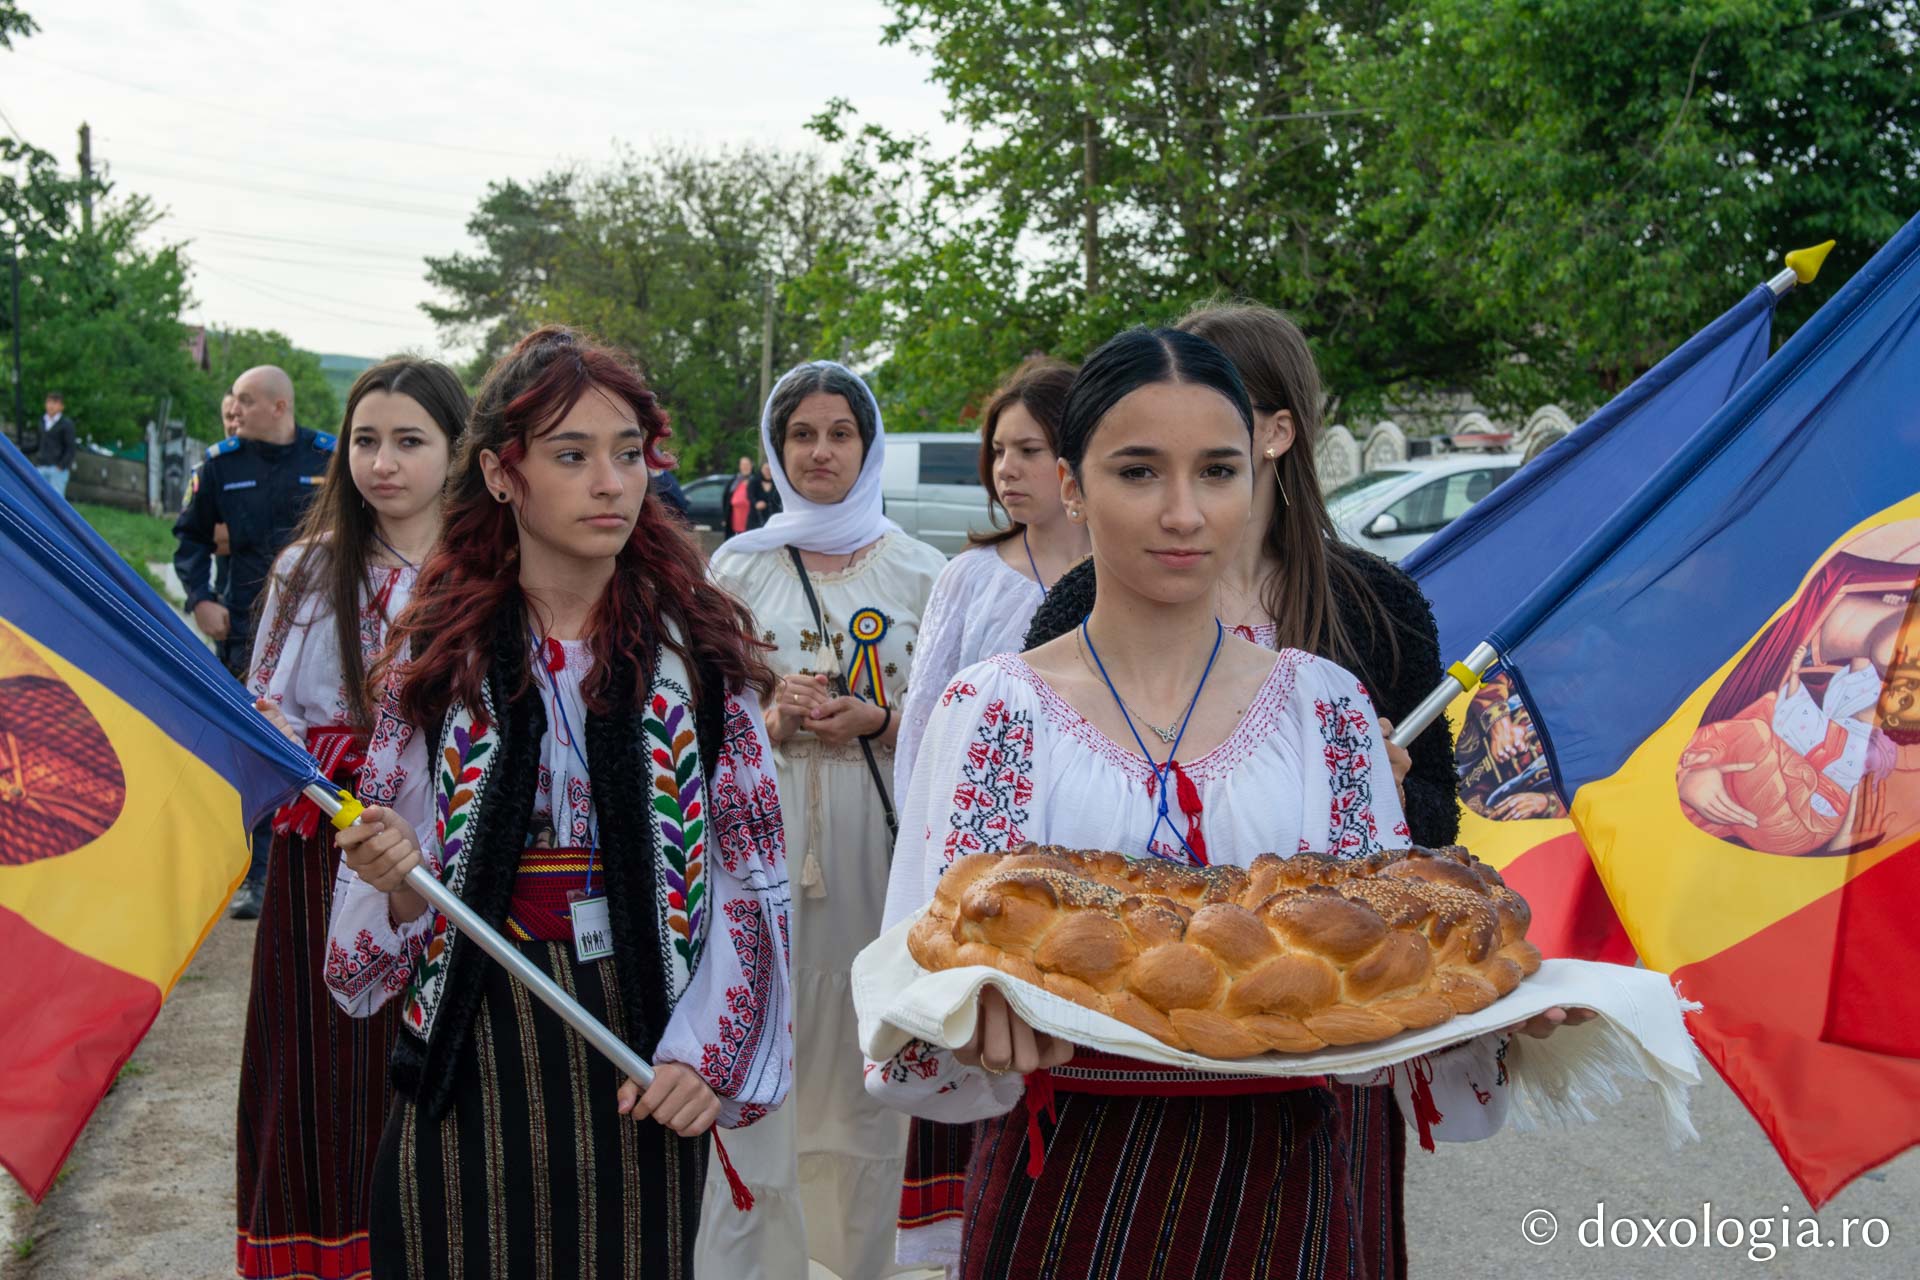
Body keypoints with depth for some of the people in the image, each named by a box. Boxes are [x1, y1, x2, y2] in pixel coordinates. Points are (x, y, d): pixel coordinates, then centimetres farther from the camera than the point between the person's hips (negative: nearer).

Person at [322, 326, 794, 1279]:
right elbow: (394, 867, 6)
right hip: (473, 1048, 1)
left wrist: (705, 1049, -8)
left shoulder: (698, 645, -3)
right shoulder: (439, 650, -1)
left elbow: (749, 870, -1)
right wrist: (393, 875, -16)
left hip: (642, 1050, 0)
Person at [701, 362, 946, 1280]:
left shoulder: (919, 570, 6)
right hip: (762, 831, 0)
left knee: (869, 1062, 5)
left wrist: (875, 722, -10)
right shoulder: (739, 565, 8)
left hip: (878, 835, 0)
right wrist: (773, 716, -9)